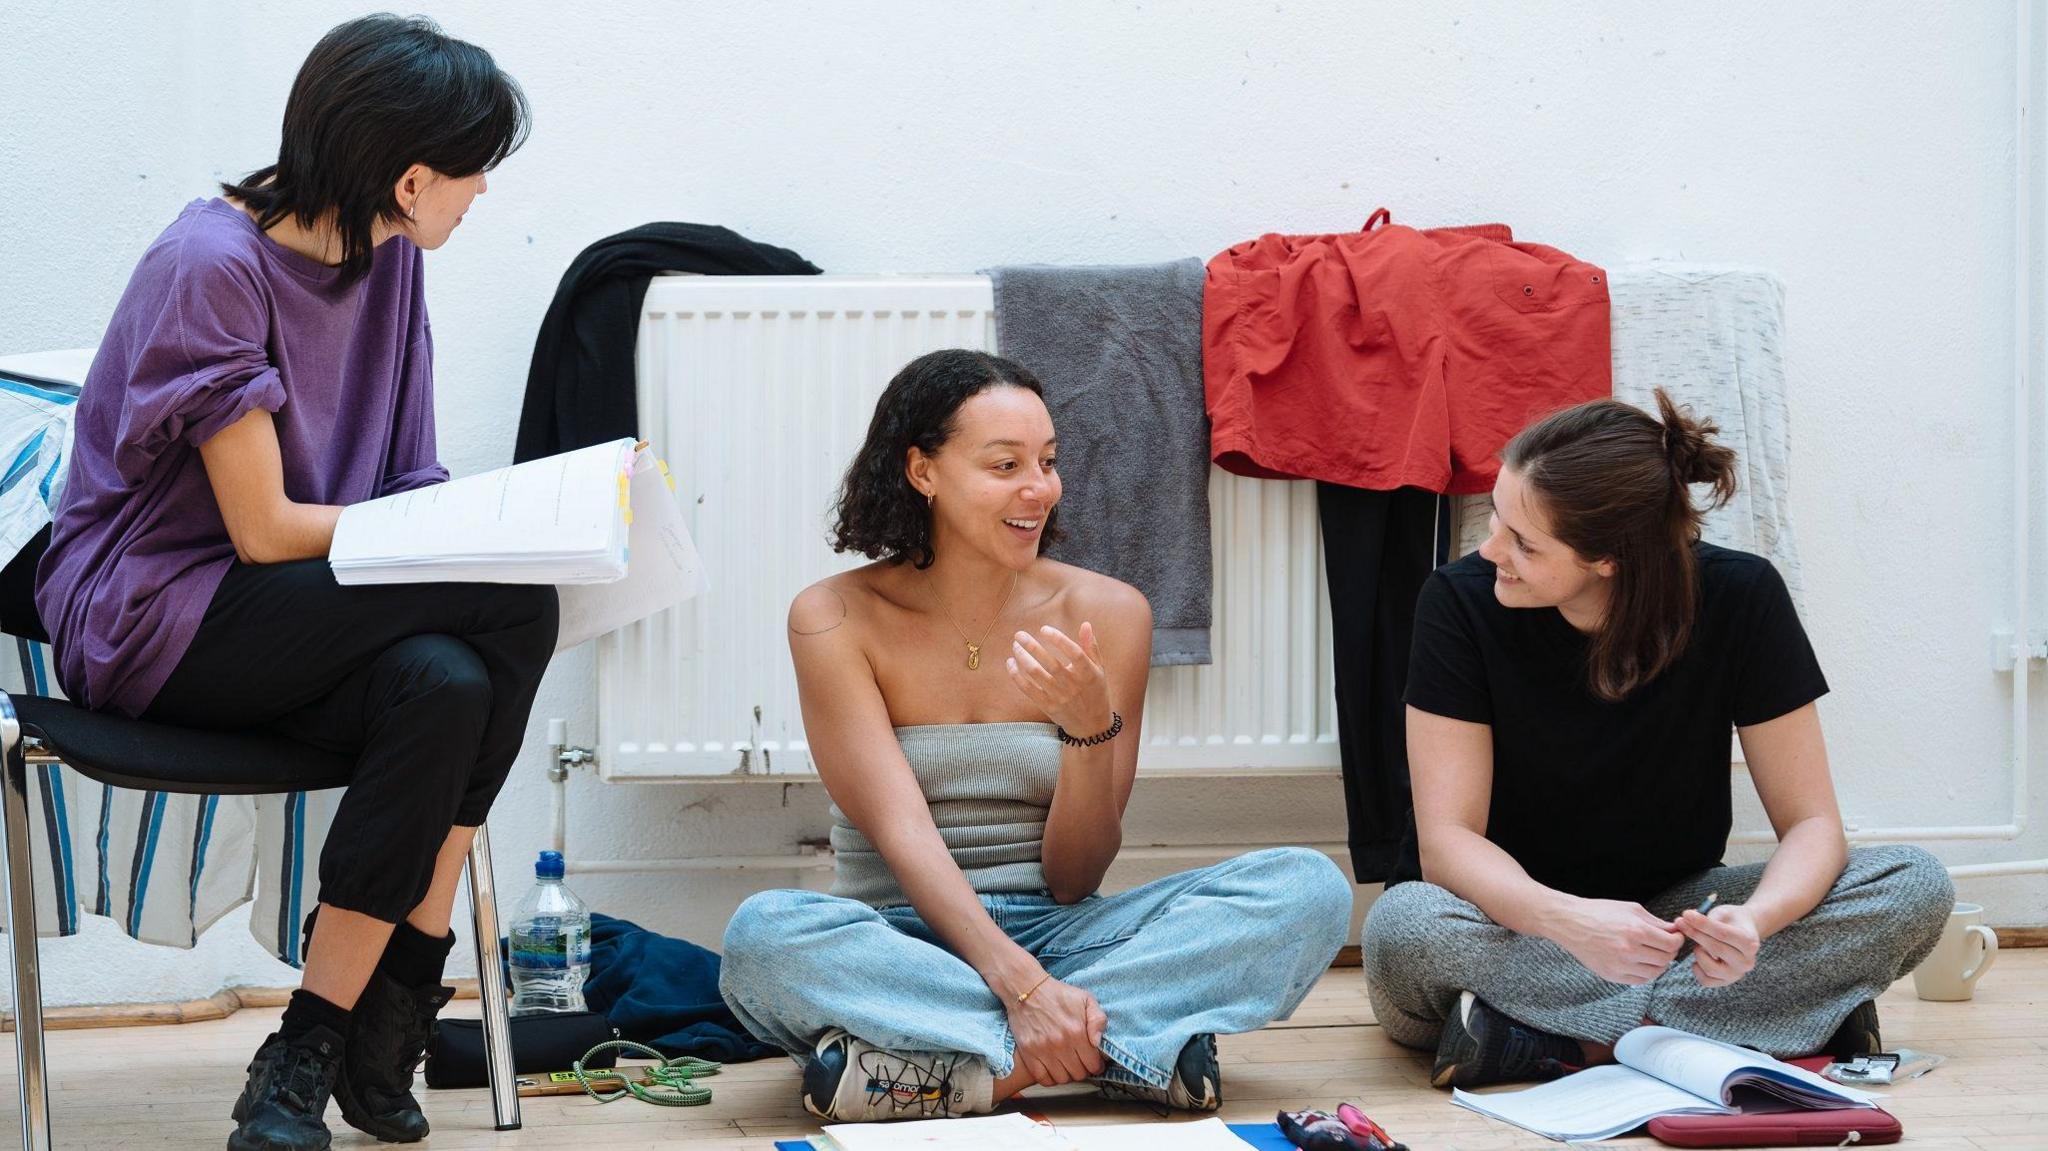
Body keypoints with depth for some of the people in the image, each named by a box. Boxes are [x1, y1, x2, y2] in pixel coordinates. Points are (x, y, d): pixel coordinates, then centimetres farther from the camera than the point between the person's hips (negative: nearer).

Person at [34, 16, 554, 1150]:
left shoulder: (386, 257, 5)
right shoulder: (213, 265, -19)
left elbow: (399, 489, 9)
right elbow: (263, 529, -19)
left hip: (285, 617, 7)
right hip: (151, 618, -7)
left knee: (446, 687, -28)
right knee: (508, 608, -25)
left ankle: (315, 1055, -16)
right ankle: (372, 1034, -17)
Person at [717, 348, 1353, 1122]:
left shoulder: (1106, 615, 2)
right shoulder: (836, 620, -3)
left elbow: (1074, 881, 0)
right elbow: (900, 829, -15)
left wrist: (1090, 729, -20)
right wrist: (1019, 984, -30)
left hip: (1056, 934, 3)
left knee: (1309, 888, -19)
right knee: (763, 934, -35)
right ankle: (1121, 1046, -31)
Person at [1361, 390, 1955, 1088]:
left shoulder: (1739, 599, -14)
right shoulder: (1461, 603, -17)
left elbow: (1810, 824, -12)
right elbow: (1447, 837, -19)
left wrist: (1756, 919, -35)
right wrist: (1568, 923, -40)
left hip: (1665, 916, 2)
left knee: (1916, 887, -20)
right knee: (1403, 929, -36)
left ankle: (1553, 1042, -25)